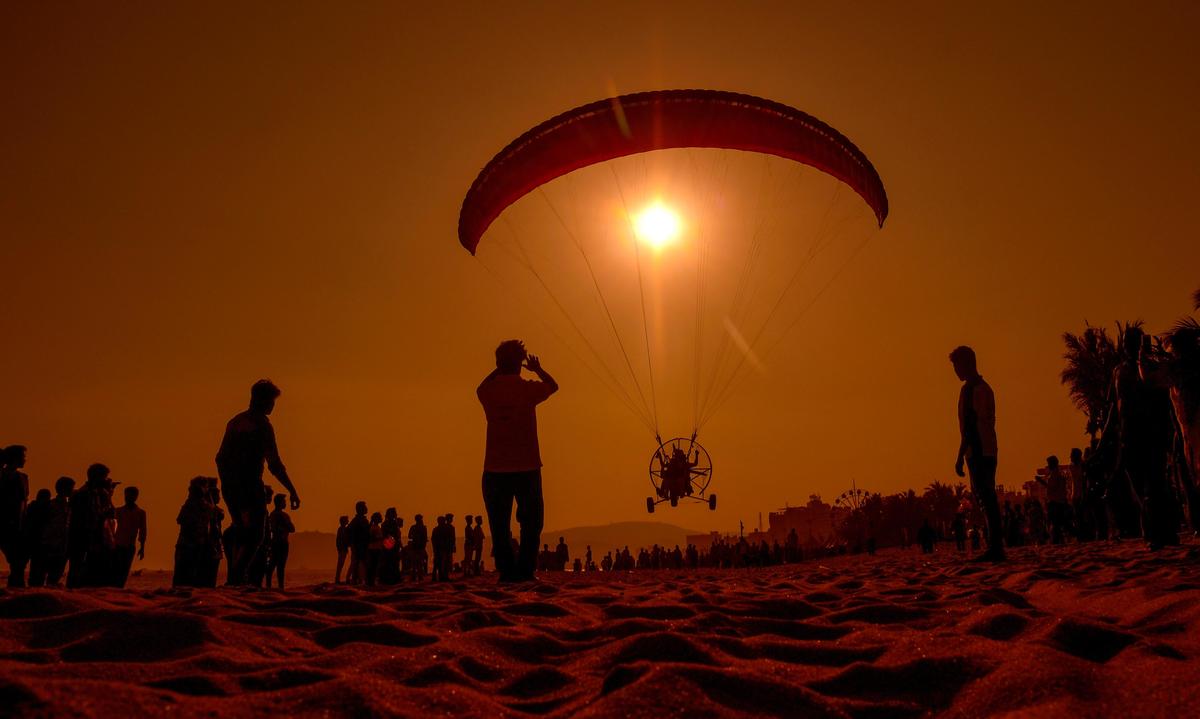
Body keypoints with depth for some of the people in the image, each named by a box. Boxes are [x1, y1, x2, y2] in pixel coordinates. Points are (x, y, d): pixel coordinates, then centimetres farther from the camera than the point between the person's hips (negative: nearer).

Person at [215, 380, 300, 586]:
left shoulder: (235, 422, 16)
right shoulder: (262, 424, -9)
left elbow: (220, 458, 21)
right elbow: (274, 463, -14)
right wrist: (292, 491, -10)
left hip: (230, 486, 8)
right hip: (250, 486, -8)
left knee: (241, 535, 16)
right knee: (256, 536, -4)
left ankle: (236, 579, 11)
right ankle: (237, 576, -19)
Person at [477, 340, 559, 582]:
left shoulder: (488, 392, 0)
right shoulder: (528, 389, -5)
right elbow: (553, 385, 17)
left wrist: (500, 369, 27)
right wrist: (538, 369, 33)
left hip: (495, 470, 2)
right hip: (527, 468, -2)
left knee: (500, 524, 8)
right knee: (531, 522, 8)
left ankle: (506, 571, 3)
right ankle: (525, 570, 1)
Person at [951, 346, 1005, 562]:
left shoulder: (970, 389, -10)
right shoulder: (985, 387, 20)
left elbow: (969, 426, -16)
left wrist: (961, 456, -17)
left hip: (977, 452, -10)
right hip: (988, 452, 10)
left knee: (985, 499, -11)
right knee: (987, 498, 9)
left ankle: (995, 548, -13)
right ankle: (996, 547, 11)